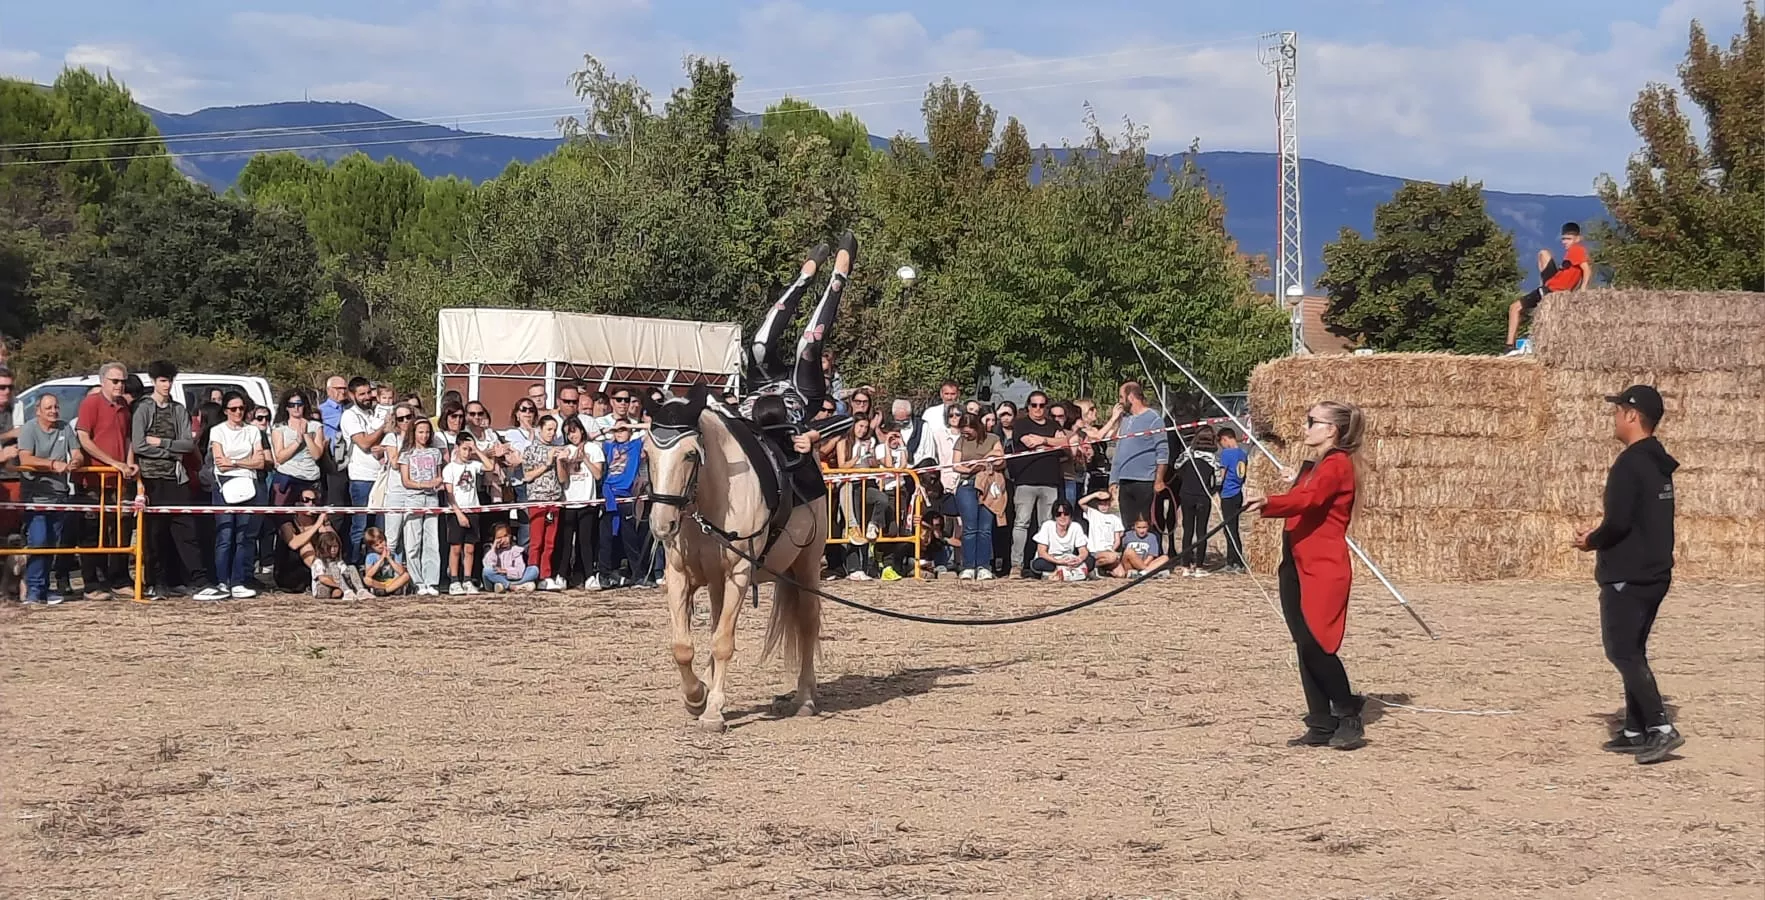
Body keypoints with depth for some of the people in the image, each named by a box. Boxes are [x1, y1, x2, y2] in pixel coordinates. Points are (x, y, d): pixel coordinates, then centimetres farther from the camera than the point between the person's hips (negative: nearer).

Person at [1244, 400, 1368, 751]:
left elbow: (1308, 499, -29)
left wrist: (1267, 503, -43)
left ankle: (1348, 716, 1)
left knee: (1315, 644, -14)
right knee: (1305, 647, 6)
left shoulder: (1337, 465, -11)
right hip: (1297, 567, 9)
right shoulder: (1312, 466, 20)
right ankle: (1322, 726, 9)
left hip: (1323, 571, -9)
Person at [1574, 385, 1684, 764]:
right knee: (1632, 652, 16)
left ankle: (1661, 728, -18)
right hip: (1655, 573, 10)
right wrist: (1601, 535, 15)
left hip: (1626, 576, -10)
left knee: (1623, 652, -9)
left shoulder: (1630, 464, -17)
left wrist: (1591, 542, -5)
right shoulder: (1659, 465, 13)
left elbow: (1618, 522, -23)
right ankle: (1636, 730, 18)